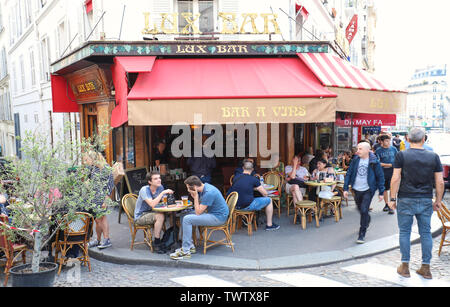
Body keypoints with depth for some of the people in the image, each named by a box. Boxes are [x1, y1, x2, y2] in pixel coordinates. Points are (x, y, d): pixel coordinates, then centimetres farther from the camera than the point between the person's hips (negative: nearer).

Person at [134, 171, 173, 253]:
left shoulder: (160, 187, -2)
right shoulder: (144, 190, -21)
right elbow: (152, 204, -34)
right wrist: (163, 192, -32)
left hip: (150, 213, 6)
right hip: (140, 216, -6)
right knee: (160, 216, -32)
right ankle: (157, 242, -19)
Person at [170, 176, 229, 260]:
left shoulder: (208, 193, -25)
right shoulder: (204, 187, 4)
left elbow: (198, 212, -20)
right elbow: (198, 207, 11)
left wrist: (195, 196, -16)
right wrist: (194, 197, -6)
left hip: (218, 217, -10)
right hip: (211, 213, 10)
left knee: (187, 219, -20)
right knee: (184, 217, 8)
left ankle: (185, 251, -13)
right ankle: (190, 246, 11)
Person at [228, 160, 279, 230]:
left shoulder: (235, 178, 7)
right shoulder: (253, 179, -6)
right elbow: (265, 194, 0)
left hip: (235, 206, 6)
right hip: (247, 206, -6)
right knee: (269, 200, 11)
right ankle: (269, 225, 19)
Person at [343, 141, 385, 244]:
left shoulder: (374, 162, -10)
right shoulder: (355, 160, 0)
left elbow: (380, 177, -3)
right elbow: (349, 174, 3)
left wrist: (381, 192, -3)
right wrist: (345, 188, -2)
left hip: (368, 190, -4)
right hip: (356, 189, 4)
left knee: (364, 211, -12)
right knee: (360, 209, 20)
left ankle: (362, 234, 0)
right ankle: (366, 221, 51)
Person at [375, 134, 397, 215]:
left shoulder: (393, 149, 4)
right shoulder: (378, 150, -2)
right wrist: (389, 165, -11)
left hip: (392, 172, 0)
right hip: (383, 173, 0)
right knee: (385, 189, 13)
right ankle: (386, 204, 28)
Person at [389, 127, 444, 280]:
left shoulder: (401, 155, -6)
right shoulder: (434, 156, 2)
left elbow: (396, 179, -10)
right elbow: (440, 182, 1)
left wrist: (392, 198, -3)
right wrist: (438, 201, 11)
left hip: (406, 200, -2)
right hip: (426, 201, 2)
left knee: (404, 232, 7)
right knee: (425, 233, 11)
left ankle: (405, 267, 15)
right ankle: (426, 268, 18)